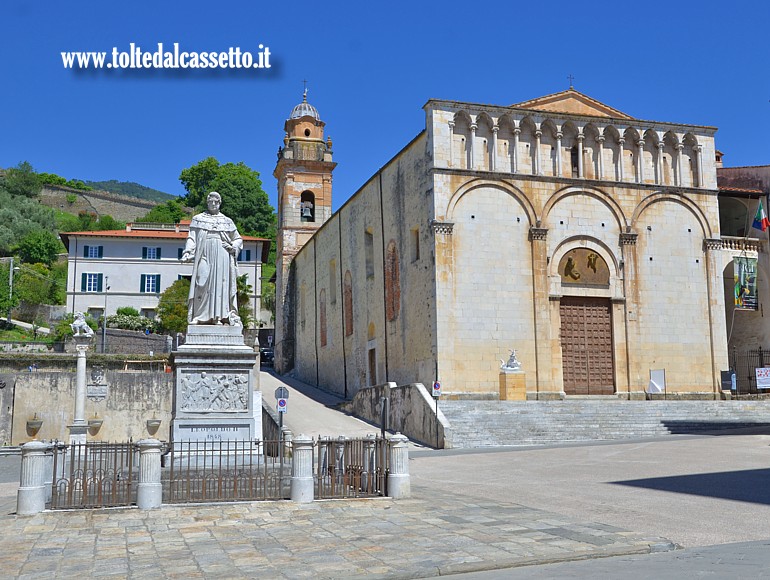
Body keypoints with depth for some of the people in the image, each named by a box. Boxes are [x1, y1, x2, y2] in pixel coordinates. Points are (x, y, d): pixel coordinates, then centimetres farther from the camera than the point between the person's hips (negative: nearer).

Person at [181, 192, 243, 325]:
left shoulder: (227, 221, 17)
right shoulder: (198, 219, 15)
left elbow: (238, 239, 21)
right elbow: (192, 238, 7)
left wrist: (233, 247, 1)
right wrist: (188, 252, -8)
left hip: (222, 258, 1)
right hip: (205, 255, -1)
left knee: (221, 283, -5)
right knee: (203, 284, -9)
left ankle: (219, 316, -6)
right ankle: (201, 316, -9)